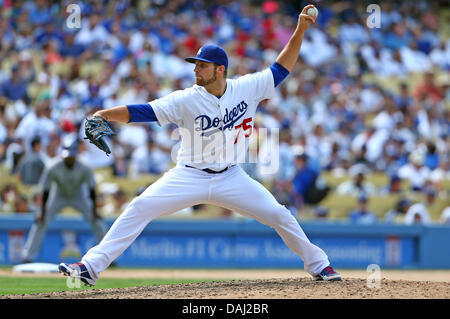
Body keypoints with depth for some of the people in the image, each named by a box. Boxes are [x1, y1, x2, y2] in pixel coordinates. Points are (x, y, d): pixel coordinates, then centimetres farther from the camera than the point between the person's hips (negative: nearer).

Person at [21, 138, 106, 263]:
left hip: (79, 196, 0)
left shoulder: (84, 168, -27)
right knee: (41, 221, -13)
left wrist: (94, 211, -20)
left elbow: (92, 190, -18)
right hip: (58, 196, 0)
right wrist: (42, 212, -21)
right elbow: (45, 191, -21)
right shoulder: (52, 168, -29)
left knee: (96, 220, -11)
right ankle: (28, 256, -6)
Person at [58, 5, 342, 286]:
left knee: (279, 215, -4)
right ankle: (91, 267, -18)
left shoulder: (247, 88, -6)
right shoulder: (186, 100, -13)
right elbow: (142, 112, -20)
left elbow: (282, 68, 2)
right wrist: (105, 114, -34)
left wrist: (300, 30, -6)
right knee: (140, 208, -18)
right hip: (190, 176, -2)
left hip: (231, 177, 2)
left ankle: (318, 265, 19)